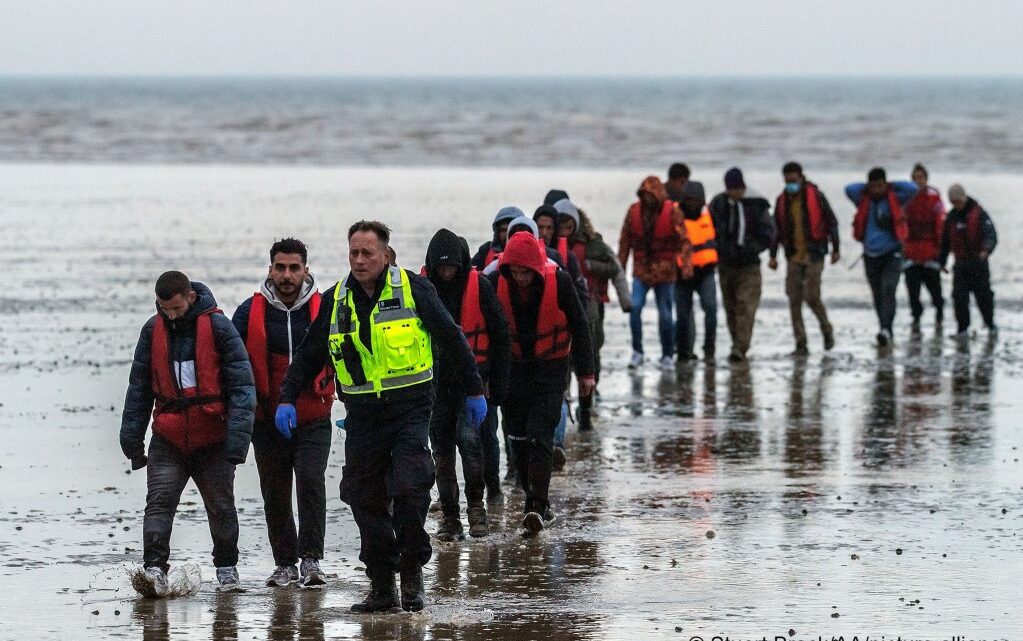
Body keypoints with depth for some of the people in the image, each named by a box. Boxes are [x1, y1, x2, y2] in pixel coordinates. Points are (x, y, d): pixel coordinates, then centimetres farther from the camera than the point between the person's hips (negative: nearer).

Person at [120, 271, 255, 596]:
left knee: (220, 507, 10)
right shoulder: (153, 330, 2)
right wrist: (131, 435, 8)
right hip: (168, 440, 2)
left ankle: (226, 567, 28)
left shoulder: (217, 327, -9)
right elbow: (139, 387, 11)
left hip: (212, 439, -2)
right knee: (159, 502, -13)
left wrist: (238, 435, -16)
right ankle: (154, 570, -20)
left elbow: (241, 383, -8)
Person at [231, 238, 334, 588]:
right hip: (268, 421, 2)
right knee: (275, 493, 7)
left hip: (313, 419, -2)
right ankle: (286, 563, 18)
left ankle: (311, 559, -13)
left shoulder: (324, 309, -1)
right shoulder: (251, 312, -1)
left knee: (311, 482, -17)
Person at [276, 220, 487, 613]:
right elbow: (308, 356, 16)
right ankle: (381, 585, 11)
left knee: (409, 489, -16)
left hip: (409, 409, -4)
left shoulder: (413, 289, -2)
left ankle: (412, 572, 1)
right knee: (365, 500, 2)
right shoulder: (336, 301, 8)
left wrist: (473, 391, 10)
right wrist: (287, 399, 5)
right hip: (362, 416, 4)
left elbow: (451, 340, 7)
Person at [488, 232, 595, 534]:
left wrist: (585, 372, 0)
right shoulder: (496, 282, -12)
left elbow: (579, 325, -4)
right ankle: (534, 499, 21)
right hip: (513, 367, 3)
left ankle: (538, 505, -14)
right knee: (518, 438, 7)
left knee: (540, 436, -13)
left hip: (551, 366, -3)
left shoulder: (559, 281, -16)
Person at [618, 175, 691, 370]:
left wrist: (686, 263, -22)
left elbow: (683, 240, -9)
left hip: (664, 271, -2)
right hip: (641, 269, 2)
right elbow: (625, 241, 9)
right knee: (635, 307, -15)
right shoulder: (634, 211, 3)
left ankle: (667, 356, 19)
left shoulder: (672, 212, -6)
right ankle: (637, 352, -2)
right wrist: (620, 266, 8)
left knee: (665, 315, 5)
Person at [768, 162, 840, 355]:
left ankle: (827, 330, 17)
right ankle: (801, 344, 4)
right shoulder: (782, 200, 7)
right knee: (794, 299, -1)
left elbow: (831, 222, -1)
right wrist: (773, 255, 11)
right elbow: (777, 229, 15)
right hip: (793, 256, 4)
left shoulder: (815, 196, -5)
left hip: (814, 253, -4)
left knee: (811, 296, -10)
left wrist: (835, 249, -3)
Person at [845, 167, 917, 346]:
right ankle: (886, 335, 18)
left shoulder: (894, 199, -1)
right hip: (871, 256, 3)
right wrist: (868, 188, 0)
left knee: (888, 291, -20)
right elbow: (849, 189, -10)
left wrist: (890, 186, -3)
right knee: (878, 297, 8)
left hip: (892, 254, -3)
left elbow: (912, 189, -13)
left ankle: (886, 330, -31)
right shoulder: (864, 201, 3)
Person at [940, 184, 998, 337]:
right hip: (960, 264, 3)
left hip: (979, 262, -3)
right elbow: (945, 242, 18)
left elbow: (991, 234, -18)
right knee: (959, 296, -7)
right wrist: (941, 262, 17)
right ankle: (962, 328, 1)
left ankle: (990, 323, 24)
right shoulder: (951, 217, 8)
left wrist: (986, 250, -37)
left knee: (984, 295, 4)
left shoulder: (978, 214, -8)